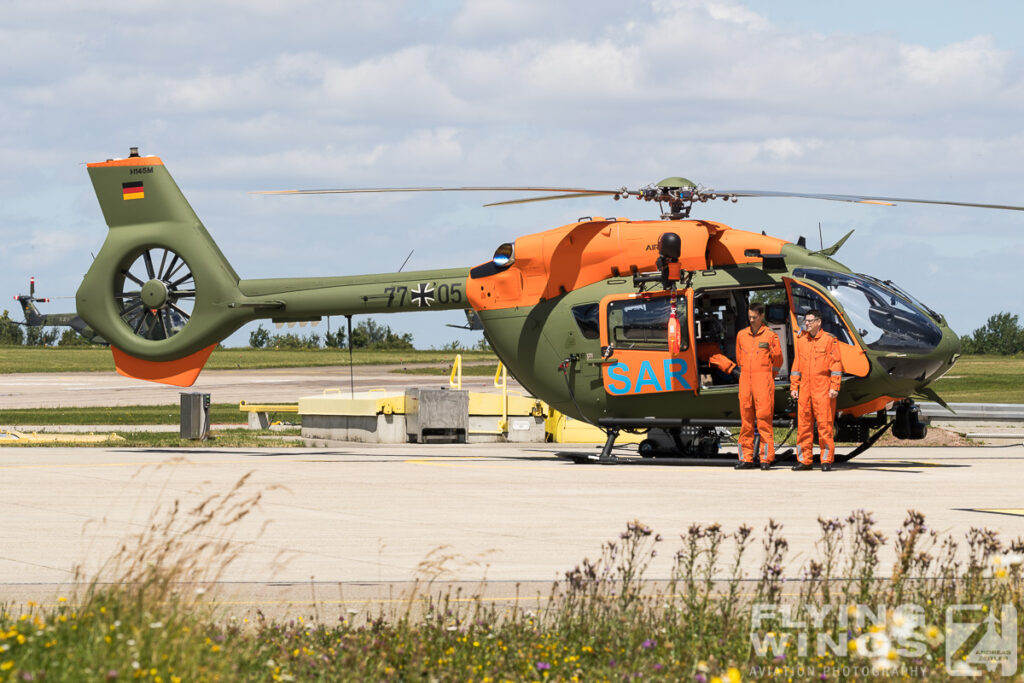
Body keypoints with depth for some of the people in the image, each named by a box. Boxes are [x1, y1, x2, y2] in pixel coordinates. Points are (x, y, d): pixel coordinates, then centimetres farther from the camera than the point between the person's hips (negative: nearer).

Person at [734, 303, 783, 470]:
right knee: (746, 419, 4)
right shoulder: (742, 335, 12)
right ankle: (746, 458, 7)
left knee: (764, 418, -8)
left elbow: (778, 359, 6)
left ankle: (766, 458, -8)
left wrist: (767, 374, 8)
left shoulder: (770, 336, 0)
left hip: (763, 381, -4)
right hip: (745, 381, 4)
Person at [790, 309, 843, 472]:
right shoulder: (801, 341, 13)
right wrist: (793, 387, 12)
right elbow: (797, 365, 17)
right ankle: (804, 460, 9)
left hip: (823, 388, -5)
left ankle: (826, 460, -1)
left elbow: (836, 365, -4)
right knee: (803, 423, 4)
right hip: (805, 388, 5)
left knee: (824, 423, -6)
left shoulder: (829, 340, -2)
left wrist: (834, 387, -10)